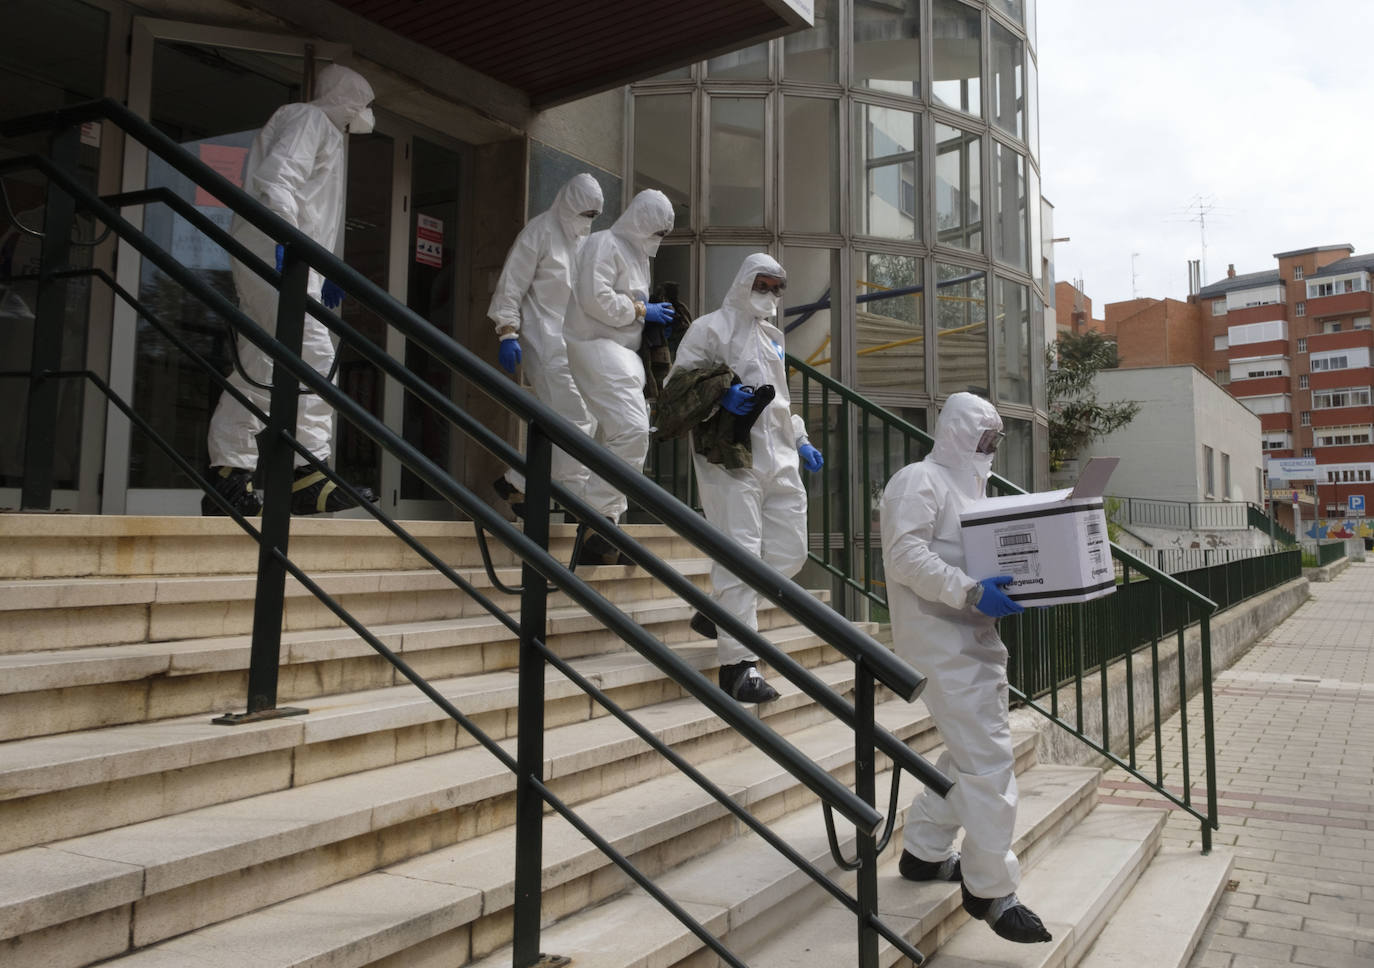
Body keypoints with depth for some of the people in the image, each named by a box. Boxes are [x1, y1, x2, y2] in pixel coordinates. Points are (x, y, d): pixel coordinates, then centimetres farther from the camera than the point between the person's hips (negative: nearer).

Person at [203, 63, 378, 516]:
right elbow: (276, 176, -15)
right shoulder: (310, 118, 2)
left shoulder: (326, 134, 32)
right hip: (274, 252, -10)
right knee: (312, 352, -17)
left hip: (289, 255, 10)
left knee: (262, 367, 4)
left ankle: (229, 475, 4)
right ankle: (309, 471, -18)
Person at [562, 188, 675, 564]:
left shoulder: (636, 253, 26)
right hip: (598, 348, -10)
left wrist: (656, 319, 14)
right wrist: (641, 311, -10)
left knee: (616, 436, 7)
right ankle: (600, 518, -19)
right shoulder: (604, 244, -5)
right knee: (632, 430, -23)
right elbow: (595, 299, -18)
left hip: (623, 353, 10)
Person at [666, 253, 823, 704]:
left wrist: (801, 442, 22)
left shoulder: (772, 336, 27)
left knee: (789, 553, 5)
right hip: (731, 458, -8)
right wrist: (720, 398, -20)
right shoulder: (710, 328, 3)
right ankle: (738, 663, -3)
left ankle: (718, 612, 23)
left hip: (779, 460, 8)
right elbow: (677, 386, -4)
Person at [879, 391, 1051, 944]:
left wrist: (1012, 583, 9)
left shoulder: (967, 487, 23)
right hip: (942, 641, -10)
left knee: (969, 754, 15)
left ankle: (924, 852, 29)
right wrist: (972, 592, -27)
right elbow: (905, 556, -20)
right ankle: (990, 890, 3)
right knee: (989, 761, -9)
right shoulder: (918, 481, -8)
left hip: (974, 638, 10)